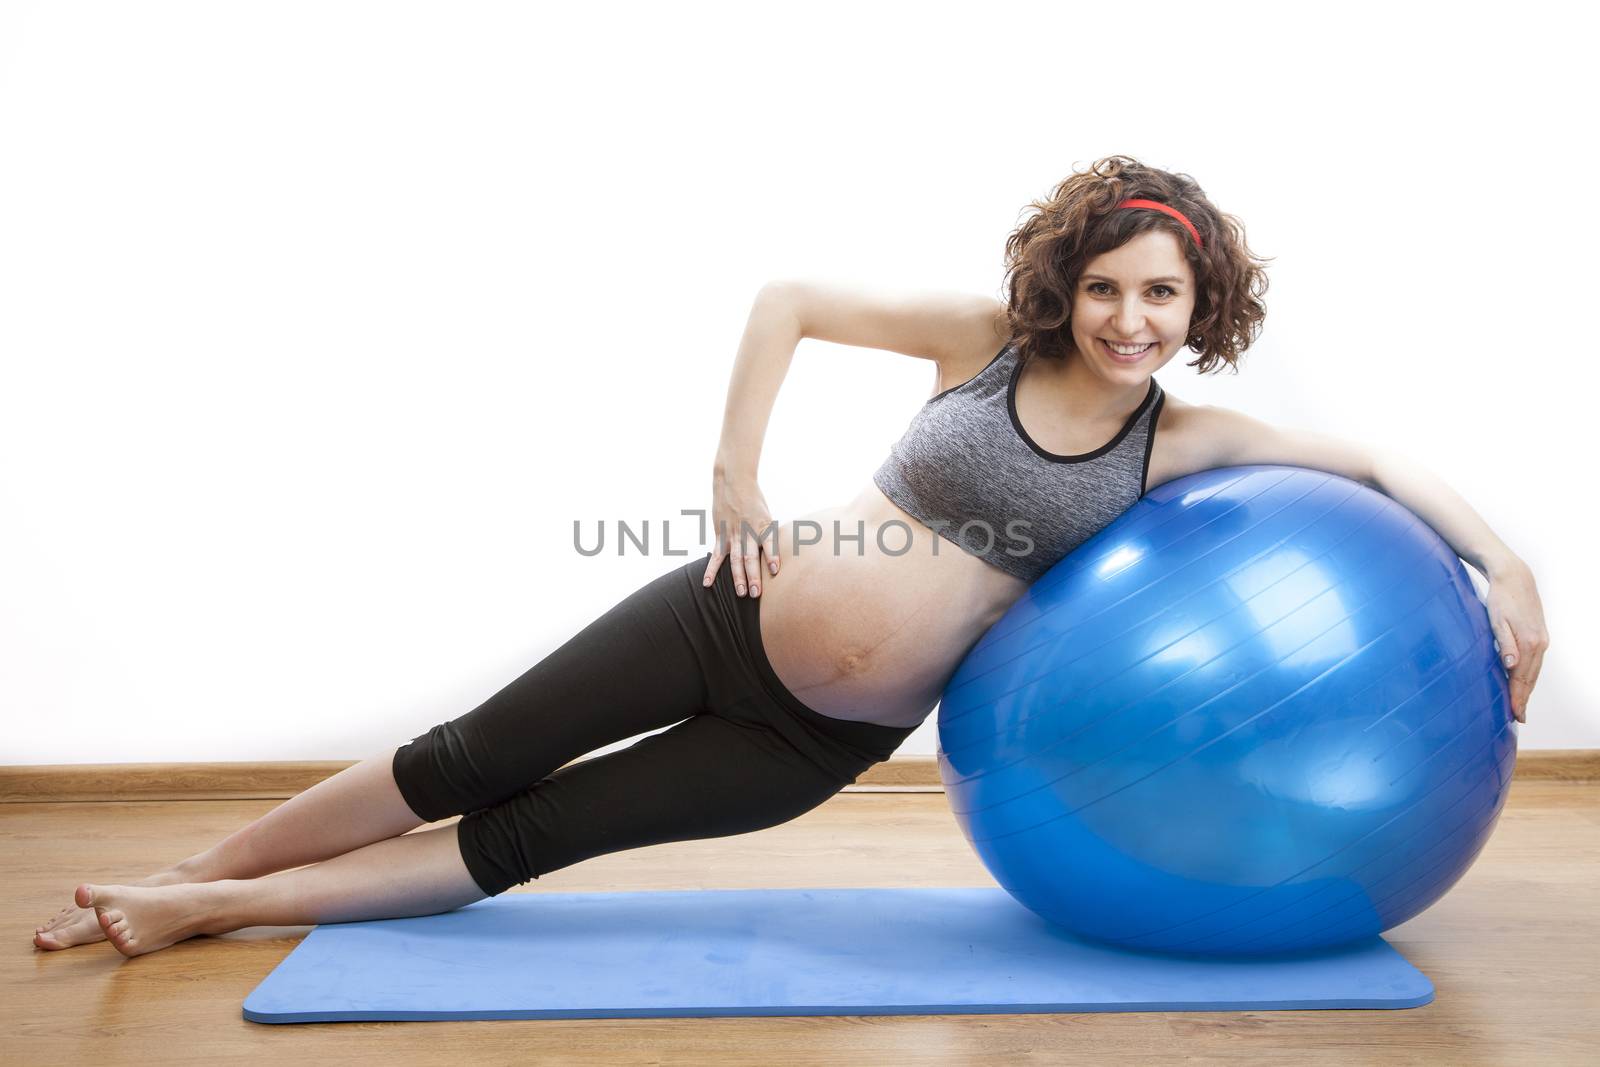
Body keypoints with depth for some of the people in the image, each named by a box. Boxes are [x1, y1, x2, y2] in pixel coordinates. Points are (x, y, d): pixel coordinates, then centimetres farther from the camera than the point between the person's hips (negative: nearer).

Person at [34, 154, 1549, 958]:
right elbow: (789, 299, -2)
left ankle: (205, 910, 16)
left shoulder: (1179, 441, -3)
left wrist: (1507, 569, -10)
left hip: (828, 741, 1)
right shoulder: (986, 338, -6)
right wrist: (736, 479, -8)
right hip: (737, 621, -1)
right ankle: (187, 880, 22)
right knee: (471, 760, 1)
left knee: (523, 842, 1)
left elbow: (1381, 466, 1)